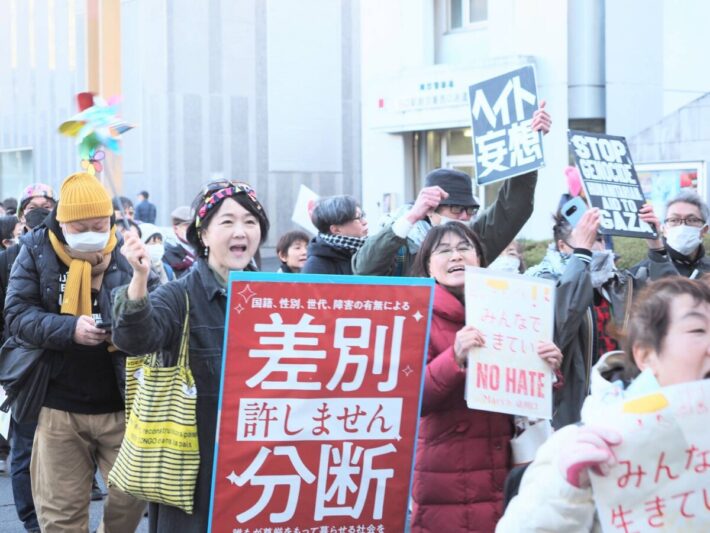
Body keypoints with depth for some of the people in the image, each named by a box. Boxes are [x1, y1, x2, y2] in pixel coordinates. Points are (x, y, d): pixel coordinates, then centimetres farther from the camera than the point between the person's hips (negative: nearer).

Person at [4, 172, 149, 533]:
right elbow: (17, 314, -7)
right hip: (58, 408, 0)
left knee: (131, 497, 10)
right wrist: (69, 329, -22)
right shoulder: (37, 251, -3)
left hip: (122, 406, 0)